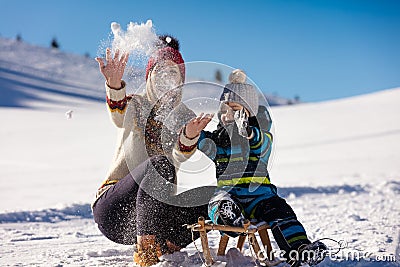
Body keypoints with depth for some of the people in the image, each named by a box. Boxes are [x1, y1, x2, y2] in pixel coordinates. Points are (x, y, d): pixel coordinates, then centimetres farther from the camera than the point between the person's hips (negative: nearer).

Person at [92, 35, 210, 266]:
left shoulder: (187, 119, 9)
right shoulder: (134, 106, 2)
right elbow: (118, 115, -25)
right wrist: (114, 85, -46)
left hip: (155, 213, 4)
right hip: (113, 210, -4)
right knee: (160, 164, -32)